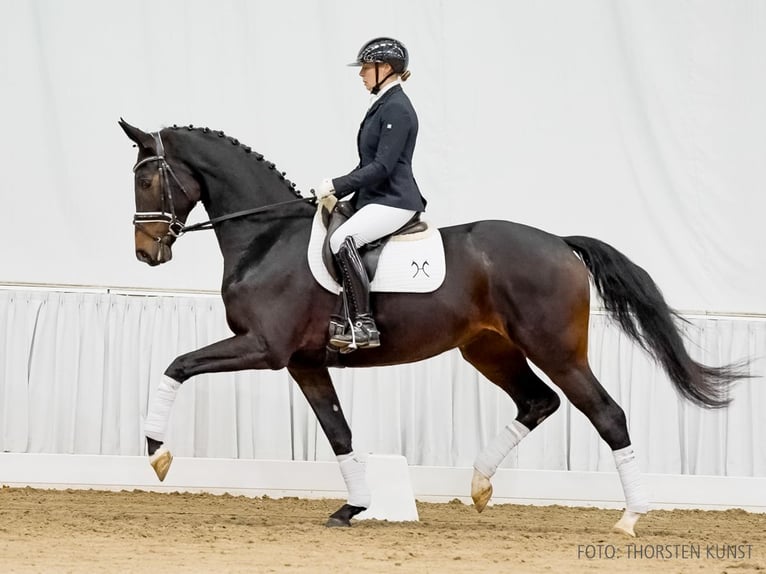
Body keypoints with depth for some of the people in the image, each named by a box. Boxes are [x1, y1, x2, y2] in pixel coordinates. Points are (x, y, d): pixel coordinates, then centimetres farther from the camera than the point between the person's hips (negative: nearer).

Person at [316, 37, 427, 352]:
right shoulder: (382, 105, 17)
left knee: (342, 240, -32)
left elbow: (382, 166, -21)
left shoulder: (397, 108, -14)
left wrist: (337, 185, -20)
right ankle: (339, 317, 13)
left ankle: (363, 326, -31)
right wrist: (338, 191, 14)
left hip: (394, 201, -11)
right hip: (375, 198, 11)